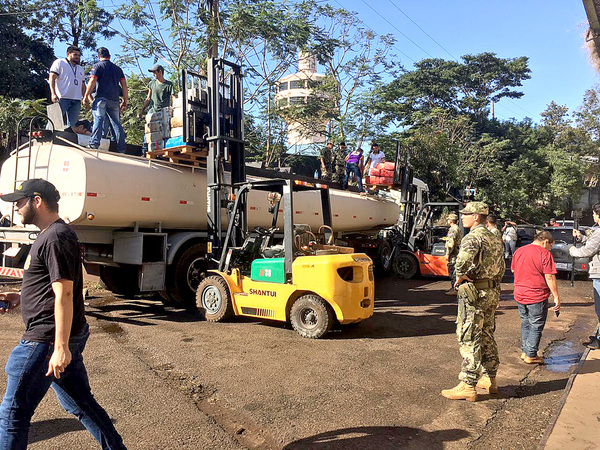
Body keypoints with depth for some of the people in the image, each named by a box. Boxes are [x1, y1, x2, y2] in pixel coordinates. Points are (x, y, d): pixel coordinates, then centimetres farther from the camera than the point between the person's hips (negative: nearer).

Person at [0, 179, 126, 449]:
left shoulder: (55, 237, -17)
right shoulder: (50, 235, 17)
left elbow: (64, 294, -23)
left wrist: (60, 347, -24)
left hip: (47, 340, -10)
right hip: (70, 336, 10)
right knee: (80, 404, 17)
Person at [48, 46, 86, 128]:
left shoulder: (80, 69, 27)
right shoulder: (59, 63, 8)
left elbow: (83, 86, 26)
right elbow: (52, 77, -1)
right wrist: (53, 93, -14)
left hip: (76, 100, 6)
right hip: (62, 98, -5)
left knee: (72, 124, 0)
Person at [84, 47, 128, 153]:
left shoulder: (97, 66, 7)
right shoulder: (118, 68, 20)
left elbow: (92, 81, -5)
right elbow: (124, 85, 14)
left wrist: (86, 96, -2)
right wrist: (125, 101, 16)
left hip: (101, 98, -4)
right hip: (115, 100, 4)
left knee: (98, 120, -11)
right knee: (117, 124, 6)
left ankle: (94, 144, -25)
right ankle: (121, 149, 4)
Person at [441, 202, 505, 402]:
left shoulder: (473, 237, -15)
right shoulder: (494, 239, 16)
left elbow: (464, 258, -35)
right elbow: (501, 267, 24)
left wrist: (460, 276, -20)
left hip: (474, 293, -10)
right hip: (492, 293, 10)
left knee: (469, 339, -5)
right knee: (486, 337, 18)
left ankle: (467, 386, 0)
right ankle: (489, 380, 28)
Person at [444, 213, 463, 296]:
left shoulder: (453, 229, -15)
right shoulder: (458, 229, 19)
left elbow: (451, 243, -20)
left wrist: (448, 253, -17)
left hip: (453, 253, -11)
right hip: (457, 251, 11)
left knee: (452, 271, -8)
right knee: (452, 271, 17)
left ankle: (455, 289, -8)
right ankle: (453, 287, 24)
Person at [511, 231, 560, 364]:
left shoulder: (518, 251, 7)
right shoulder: (545, 254, -12)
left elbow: (513, 270, 19)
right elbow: (549, 277, -15)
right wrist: (556, 297, -10)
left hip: (519, 295, 6)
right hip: (537, 297, -6)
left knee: (525, 323, 19)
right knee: (536, 326, 7)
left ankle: (524, 351, 25)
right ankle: (531, 355, 13)